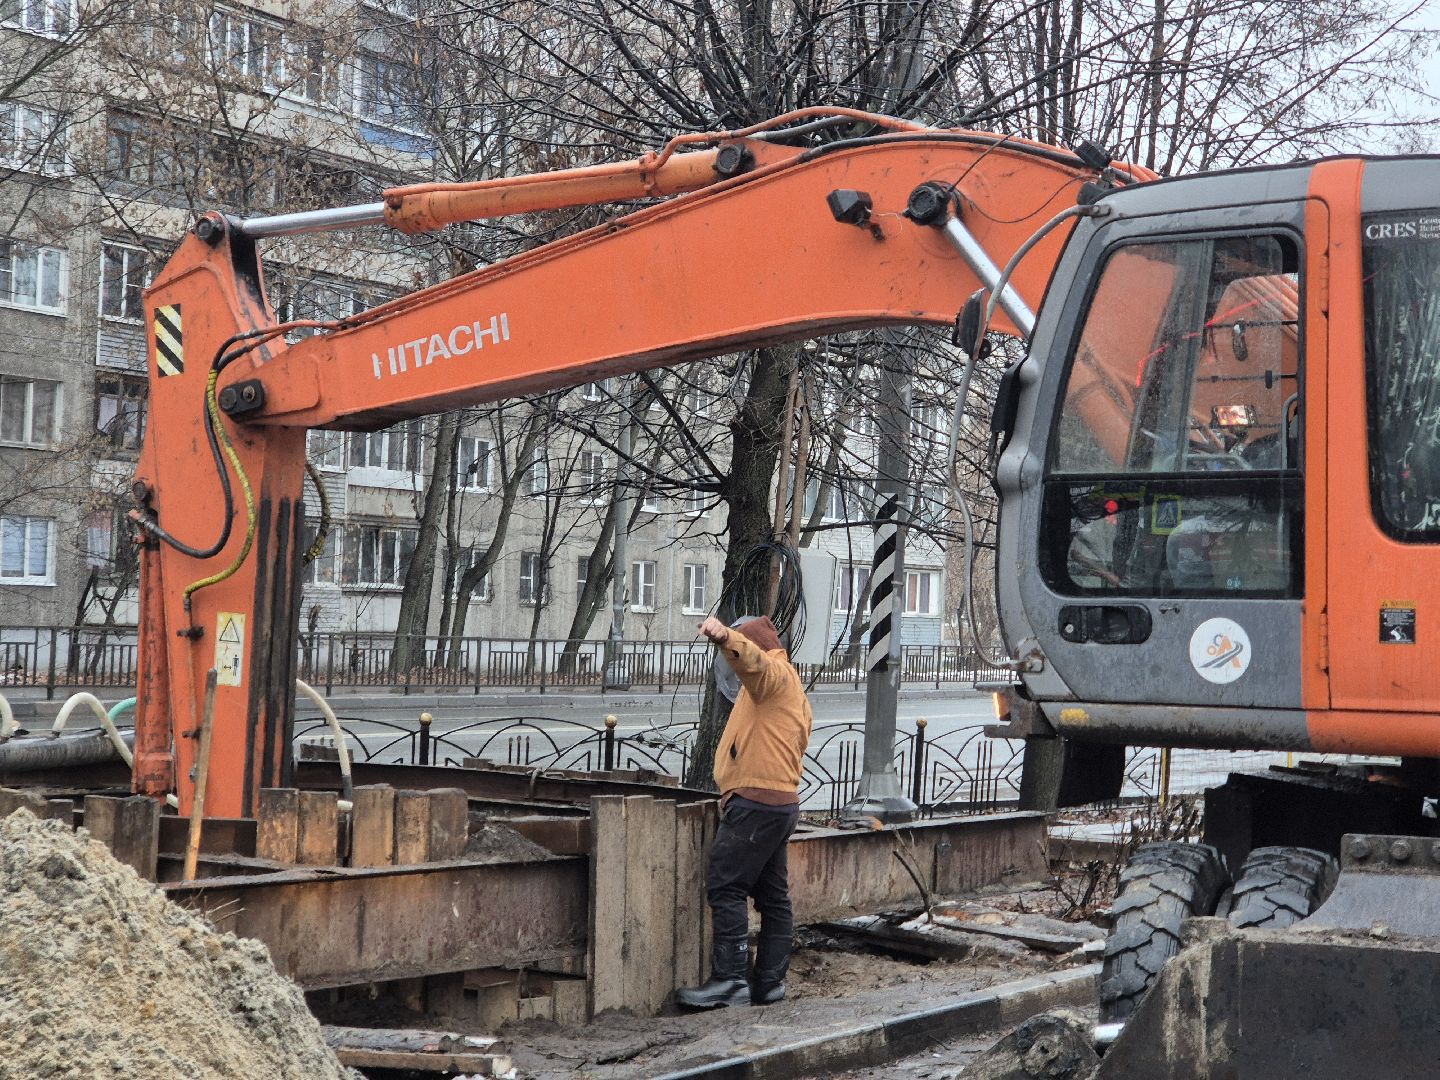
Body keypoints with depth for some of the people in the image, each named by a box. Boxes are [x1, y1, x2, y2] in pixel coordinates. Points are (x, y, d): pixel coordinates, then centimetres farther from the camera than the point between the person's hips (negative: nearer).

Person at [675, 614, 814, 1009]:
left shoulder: (774, 673, -6)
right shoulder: (791, 687, 26)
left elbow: (752, 658, -31)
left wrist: (725, 637, -50)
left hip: (755, 801, -11)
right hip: (782, 802, 11)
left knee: (725, 888, -12)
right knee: (772, 895, 10)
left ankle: (729, 980, -16)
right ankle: (769, 983, 12)